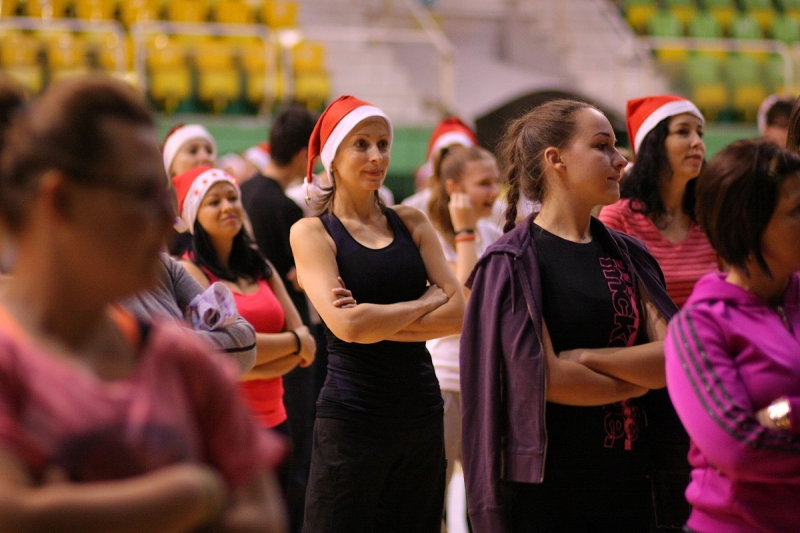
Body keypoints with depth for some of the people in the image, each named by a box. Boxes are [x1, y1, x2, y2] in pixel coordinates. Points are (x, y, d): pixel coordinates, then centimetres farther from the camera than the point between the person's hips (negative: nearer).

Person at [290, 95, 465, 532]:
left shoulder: (410, 222, 9)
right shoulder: (312, 232, -3)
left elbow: (458, 313, -2)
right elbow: (347, 324, -18)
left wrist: (379, 323, -13)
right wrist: (425, 302, -6)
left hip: (422, 413, 5)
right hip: (352, 418, -4)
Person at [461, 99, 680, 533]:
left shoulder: (627, 255, 9)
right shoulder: (514, 261, -8)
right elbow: (545, 379, -16)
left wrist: (588, 358, -17)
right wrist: (640, 376, -4)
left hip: (628, 476, 5)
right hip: (546, 485, -5)